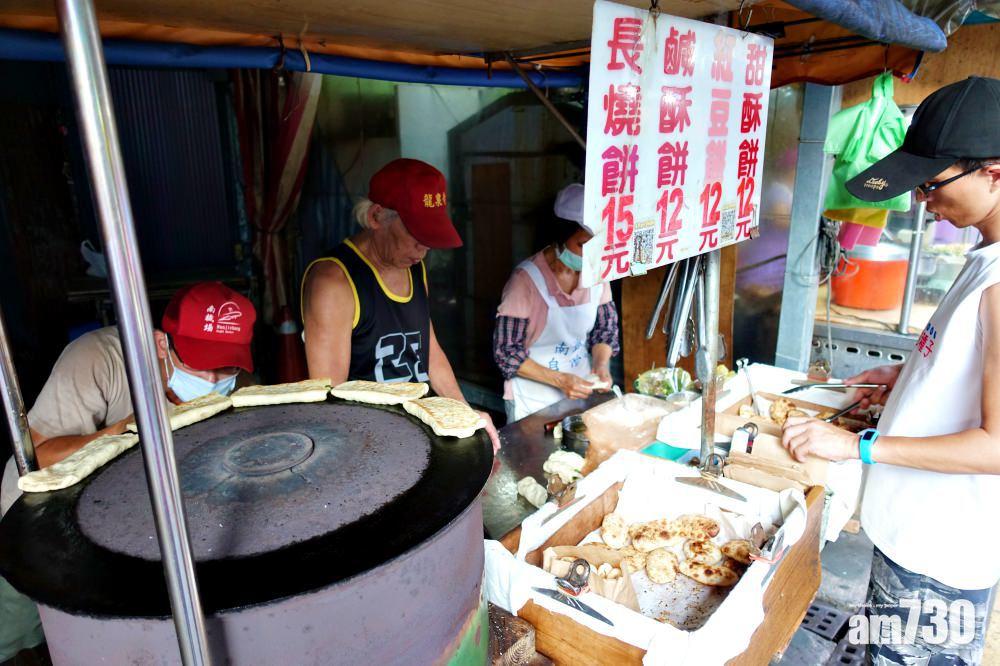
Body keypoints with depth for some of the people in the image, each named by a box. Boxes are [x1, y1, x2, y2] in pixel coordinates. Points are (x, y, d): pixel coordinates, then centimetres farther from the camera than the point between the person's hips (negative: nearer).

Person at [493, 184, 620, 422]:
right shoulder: (527, 278, -20)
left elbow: (606, 329, 7)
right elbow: (506, 352, -18)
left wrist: (601, 364, -12)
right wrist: (559, 380, -24)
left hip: (580, 392, 5)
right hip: (533, 403, -5)